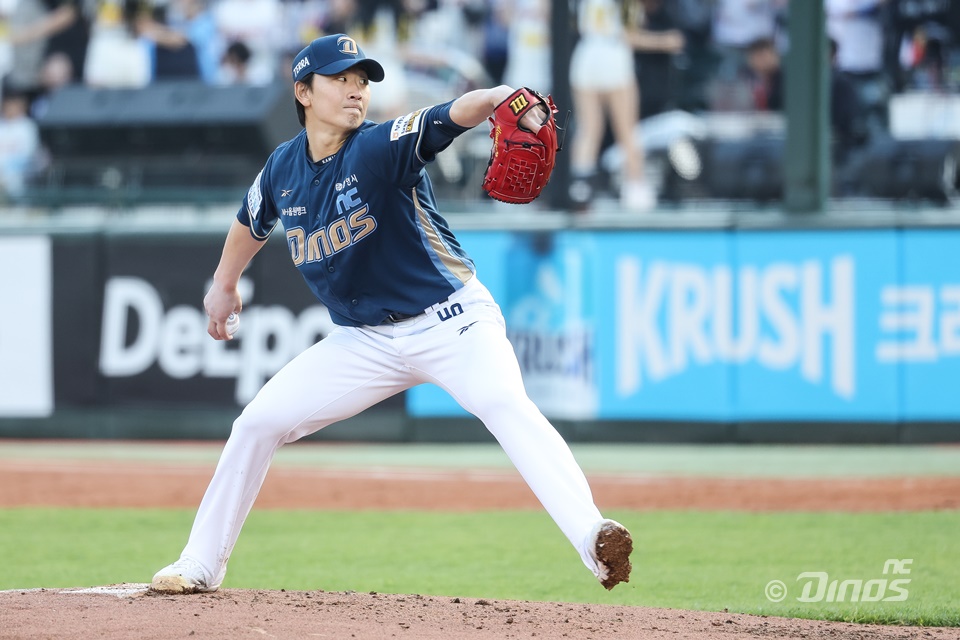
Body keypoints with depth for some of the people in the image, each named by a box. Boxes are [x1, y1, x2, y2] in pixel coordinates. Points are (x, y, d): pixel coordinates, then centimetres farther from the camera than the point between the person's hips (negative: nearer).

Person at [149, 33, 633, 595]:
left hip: (450, 321, -6)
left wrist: (505, 100, -58)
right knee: (258, 424, 4)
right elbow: (252, 222, 23)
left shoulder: (383, 147, -18)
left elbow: (456, 114, -38)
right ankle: (202, 564, 20)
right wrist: (225, 284, 35)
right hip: (363, 340, 6)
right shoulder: (283, 170, -1)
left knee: (506, 404, -32)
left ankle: (591, 538, -48)